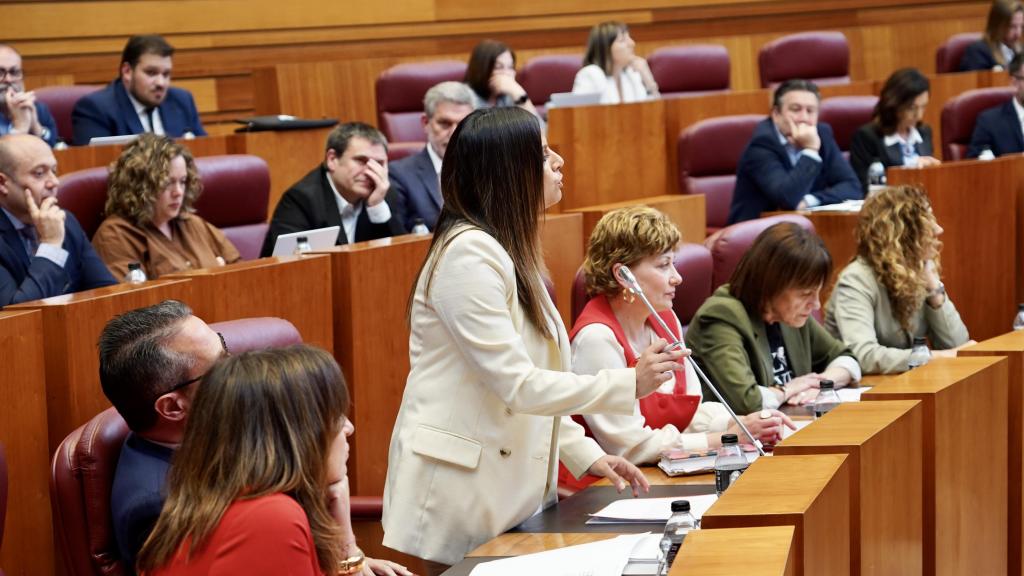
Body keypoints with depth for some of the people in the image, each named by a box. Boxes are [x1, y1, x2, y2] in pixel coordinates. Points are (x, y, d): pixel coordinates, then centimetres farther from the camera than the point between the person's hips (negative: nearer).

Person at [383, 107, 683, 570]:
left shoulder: (508, 252, 13)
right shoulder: (469, 253, -18)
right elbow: (516, 384, -21)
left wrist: (582, 455, 8)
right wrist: (629, 384, -18)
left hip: (509, 488, 9)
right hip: (461, 491, -9)